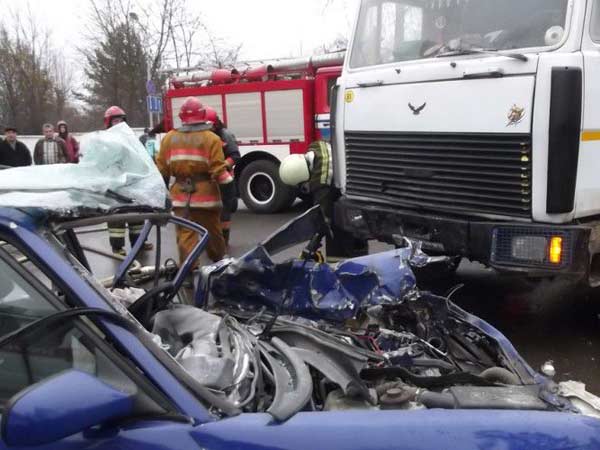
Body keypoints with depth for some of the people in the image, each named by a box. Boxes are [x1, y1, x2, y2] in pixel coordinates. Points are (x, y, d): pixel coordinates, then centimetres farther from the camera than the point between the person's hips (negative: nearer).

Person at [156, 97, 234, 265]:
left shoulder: (169, 138, 4)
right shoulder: (211, 139, -7)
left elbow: (161, 168, 6)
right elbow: (218, 169, -12)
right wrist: (230, 184, 2)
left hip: (180, 194, 2)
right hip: (206, 193, -2)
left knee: (185, 232, 3)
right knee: (212, 231, 14)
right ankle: (219, 261, 31)